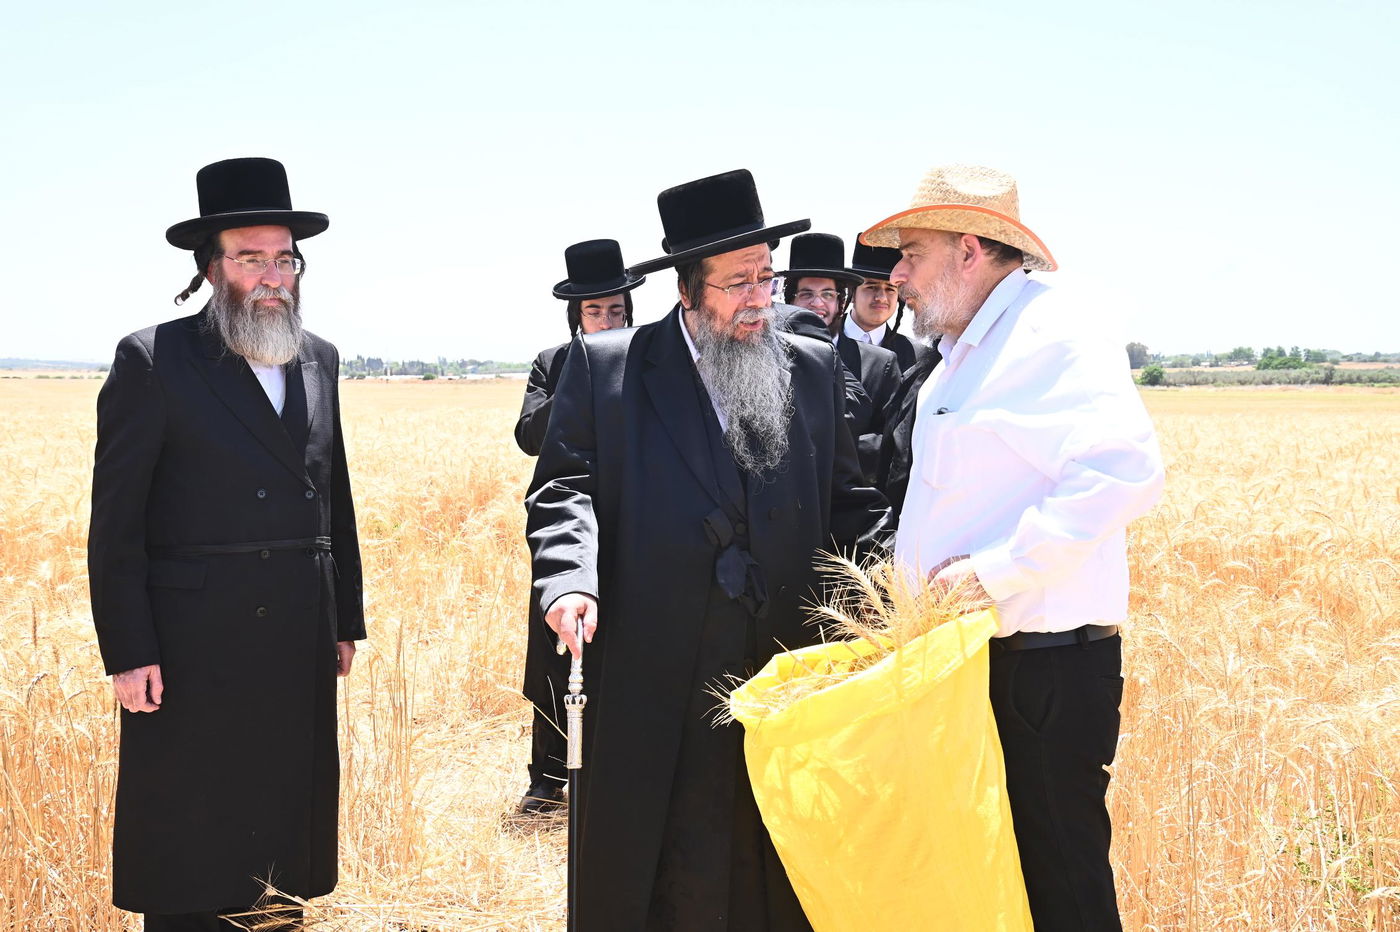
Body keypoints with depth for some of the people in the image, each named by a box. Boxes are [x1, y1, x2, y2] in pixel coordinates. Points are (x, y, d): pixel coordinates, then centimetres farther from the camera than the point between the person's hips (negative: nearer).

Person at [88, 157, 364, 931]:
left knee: (282, 830, 11)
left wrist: (346, 619, 12)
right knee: (186, 856, 4)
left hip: (300, 645, 5)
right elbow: (115, 520, -8)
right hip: (193, 650, -5)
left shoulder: (318, 361, 11)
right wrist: (127, 653, -12)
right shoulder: (152, 361, -6)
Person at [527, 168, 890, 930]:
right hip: (655, 677, -2)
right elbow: (563, 487, 0)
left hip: (786, 665, 3)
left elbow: (847, 504, 11)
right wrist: (570, 578, -19)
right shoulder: (604, 366, 4)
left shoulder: (814, 370, 12)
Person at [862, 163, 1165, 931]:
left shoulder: (1050, 330, -14)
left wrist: (996, 570, -28)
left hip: (1043, 670, -10)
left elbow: (1123, 471, -28)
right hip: (969, 661, 10)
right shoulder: (966, 352, 17)